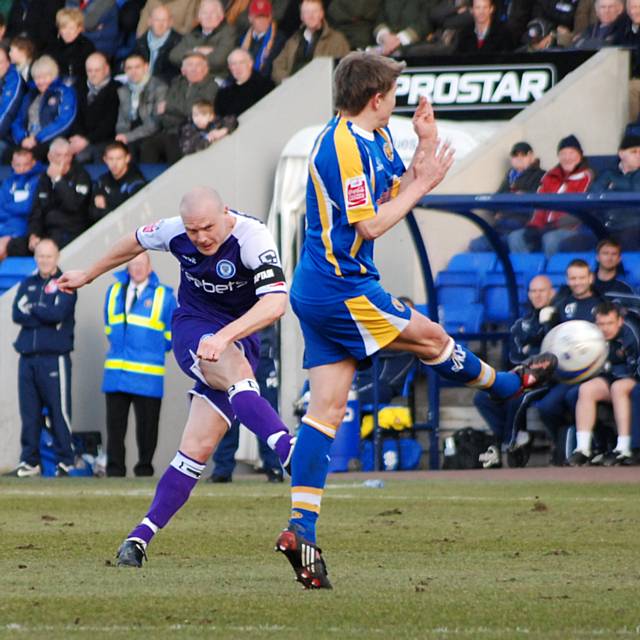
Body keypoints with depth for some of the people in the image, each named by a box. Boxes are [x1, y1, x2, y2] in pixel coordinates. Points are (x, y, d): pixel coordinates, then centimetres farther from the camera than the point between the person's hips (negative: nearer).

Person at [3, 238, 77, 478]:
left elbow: (58, 312, -14)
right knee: (29, 413, 5)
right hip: (27, 357, 5)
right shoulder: (27, 284, 17)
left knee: (59, 411, -6)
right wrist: (45, 317, -9)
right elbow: (17, 314, 3)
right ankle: (30, 462, 10)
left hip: (54, 357, -5)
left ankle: (65, 462, -1)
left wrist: (31, 308, -1)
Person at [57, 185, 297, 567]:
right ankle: (293, 454, -55)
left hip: (239, 339, 0)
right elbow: (136, 242, 17)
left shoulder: (252, 238, -21)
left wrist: (225, 335, -46)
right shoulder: (175, 232, -8)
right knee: (238, 371, -36)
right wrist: (89, 275, 31)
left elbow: (275, 303, -33)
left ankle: (142, 536, -5)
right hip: (192, 329, 0)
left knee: (198, 449, -10)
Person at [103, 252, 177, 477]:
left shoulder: (164, 296, 4)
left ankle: (144, 469, 7)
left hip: (148, 374, -3)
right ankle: (114, 470, 7)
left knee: (146, 424, -1)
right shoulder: (114, 292, 13)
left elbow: (170, 338, 8)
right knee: (115, 424, 3)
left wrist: (152, 349, 3)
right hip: (115, 372, 3)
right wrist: (120, 347, 11)